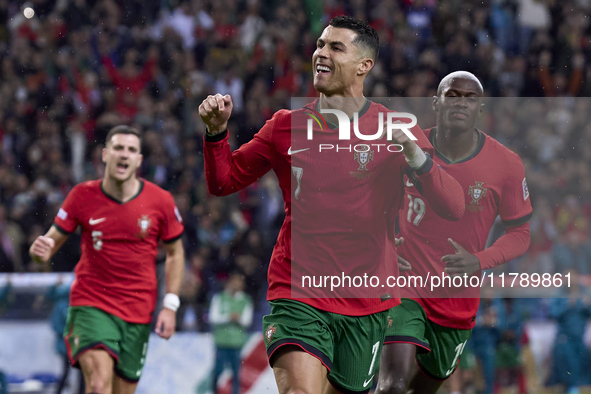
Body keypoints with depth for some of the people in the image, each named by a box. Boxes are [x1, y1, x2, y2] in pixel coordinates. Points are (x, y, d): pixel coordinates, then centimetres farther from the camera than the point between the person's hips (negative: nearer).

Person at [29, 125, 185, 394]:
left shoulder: (160, 201, -2)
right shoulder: (83, 196, -4)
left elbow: (175, 253, 11)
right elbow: (53, 240, 4)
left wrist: (170, 306, 2)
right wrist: (41, 251, -21)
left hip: (138, 315, 2)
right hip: (90, 306, -2)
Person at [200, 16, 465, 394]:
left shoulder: (396, 129, 0)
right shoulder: (287, 126, 5)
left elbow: (454, 208, -9)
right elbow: (223, 182, 15)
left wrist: (415, 156, -26)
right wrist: (217, 131, -4)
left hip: (367, 303, 1)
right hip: (297, 293, -1)